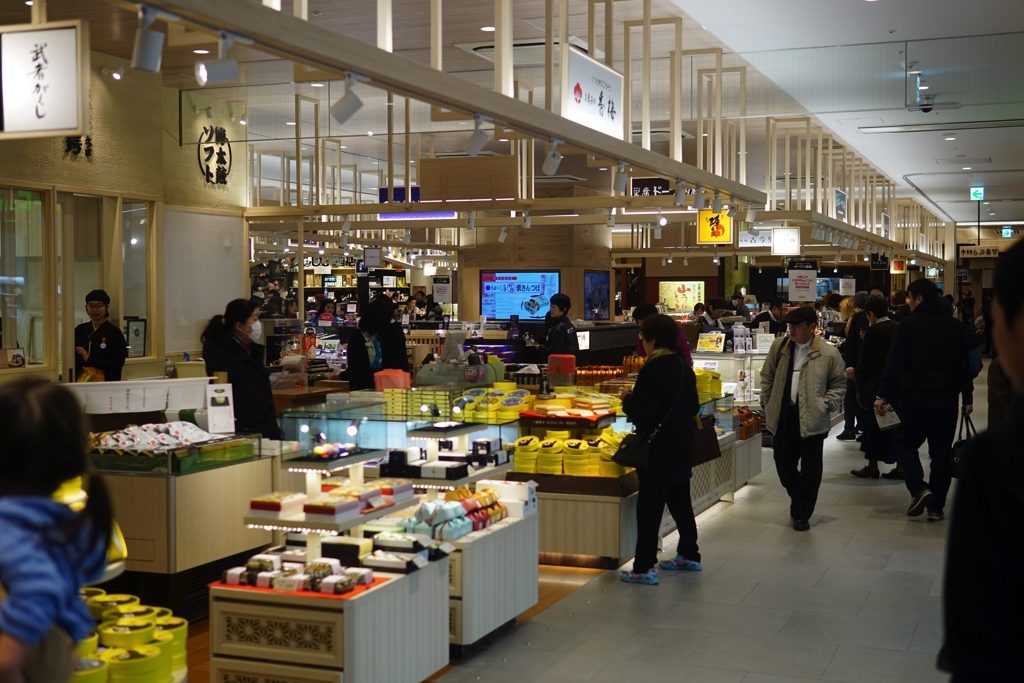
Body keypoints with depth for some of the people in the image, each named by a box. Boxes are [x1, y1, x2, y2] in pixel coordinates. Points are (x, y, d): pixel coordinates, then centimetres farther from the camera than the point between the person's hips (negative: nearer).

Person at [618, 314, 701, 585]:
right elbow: (693, 407, 16)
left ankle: (644, 567, -2)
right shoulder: (684, 367, 7)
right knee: (680, 501, 20)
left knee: (649, 507, -4)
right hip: (682, 446, 8)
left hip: (658, 450, -8)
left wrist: (628, 399, -2)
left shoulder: (653, 370, -18)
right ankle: (688, 555, 31)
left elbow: (640, 412, -21)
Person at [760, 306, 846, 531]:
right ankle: (800, 502, 35)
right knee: (783, 464, 11)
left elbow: (839, 384, 6)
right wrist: (767, 402, 9)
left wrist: (827, 404, -6)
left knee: (810, 469, 4)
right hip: (783, 417, 3)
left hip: (812, 418, -3)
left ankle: (802, 514, 18)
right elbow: (767, 376, 15)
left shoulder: (828, 353, -6)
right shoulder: (779, 346, 3)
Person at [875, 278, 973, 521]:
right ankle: (936, 505, 13)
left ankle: (918, 488, -8)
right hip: (947, 400, 4)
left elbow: (894, 364, -12)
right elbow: (964, 366, 9)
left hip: (916, 399, -4)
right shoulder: (956, 327, 5)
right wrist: (968, 398, 16)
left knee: (905, 443, 13)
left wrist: (883, 395, -7)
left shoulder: (908, 325, -9)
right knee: (941, 451, 10)